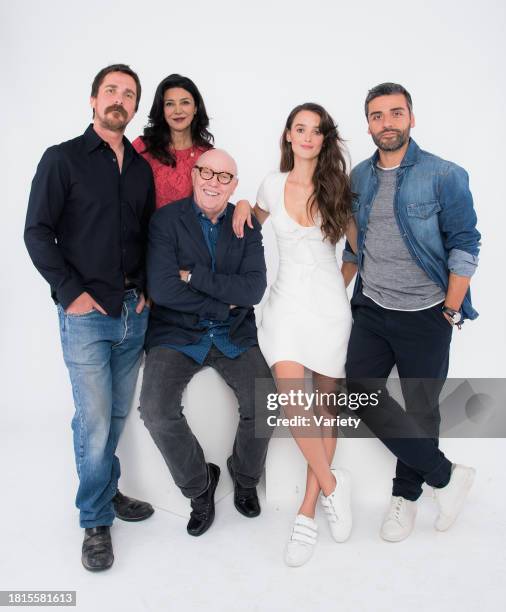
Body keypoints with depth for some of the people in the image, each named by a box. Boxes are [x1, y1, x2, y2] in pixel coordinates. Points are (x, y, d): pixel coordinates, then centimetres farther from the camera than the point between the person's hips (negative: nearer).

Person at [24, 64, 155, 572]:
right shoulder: (63, 158, -2)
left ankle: (106, 491, 35)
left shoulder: (141, 168, 13)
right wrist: (71, 292, -12)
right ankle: (95, 521, 17)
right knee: (94, 420, -1)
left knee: (118, 413, 15)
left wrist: (147, 289, 4)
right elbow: (37, 232, -7)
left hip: (133, 312, 5)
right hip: (86, 313, -5)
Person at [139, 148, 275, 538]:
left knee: (265, 403, -18)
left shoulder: (246, 225, 4)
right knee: (157, 410, -23)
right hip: (177, 333, -2)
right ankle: (199, 485, 7)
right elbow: (162, 289, -15)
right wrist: (223, 304, -11)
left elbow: (254, 288, -9)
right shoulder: (167, 220, -4)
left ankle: (245, 477, 15)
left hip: (235, 335, 2)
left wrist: (194, 275, -15)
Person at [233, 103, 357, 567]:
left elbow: (359, 245, 12)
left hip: (330, 305, 0)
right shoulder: (273, 185, 5)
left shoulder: (335, 188, 2)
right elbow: (258, 217, 27)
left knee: (324, 407, 3)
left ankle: (308, 512, 15)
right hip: (288, 301, 0)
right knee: (292, 401, -17)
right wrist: (242, 206, 8)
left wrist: (347, 282, 6)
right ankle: (332, 485, 7)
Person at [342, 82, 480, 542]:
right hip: (371, 310, 5)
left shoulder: (444, 176, -8)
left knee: (421, 409, 7)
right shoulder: (360, 177, 6)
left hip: (425, 315, -4)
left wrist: (450, 313, -9)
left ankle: (406, 495, 31)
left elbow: (465, 245, -8)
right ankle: (447, 475, 15)